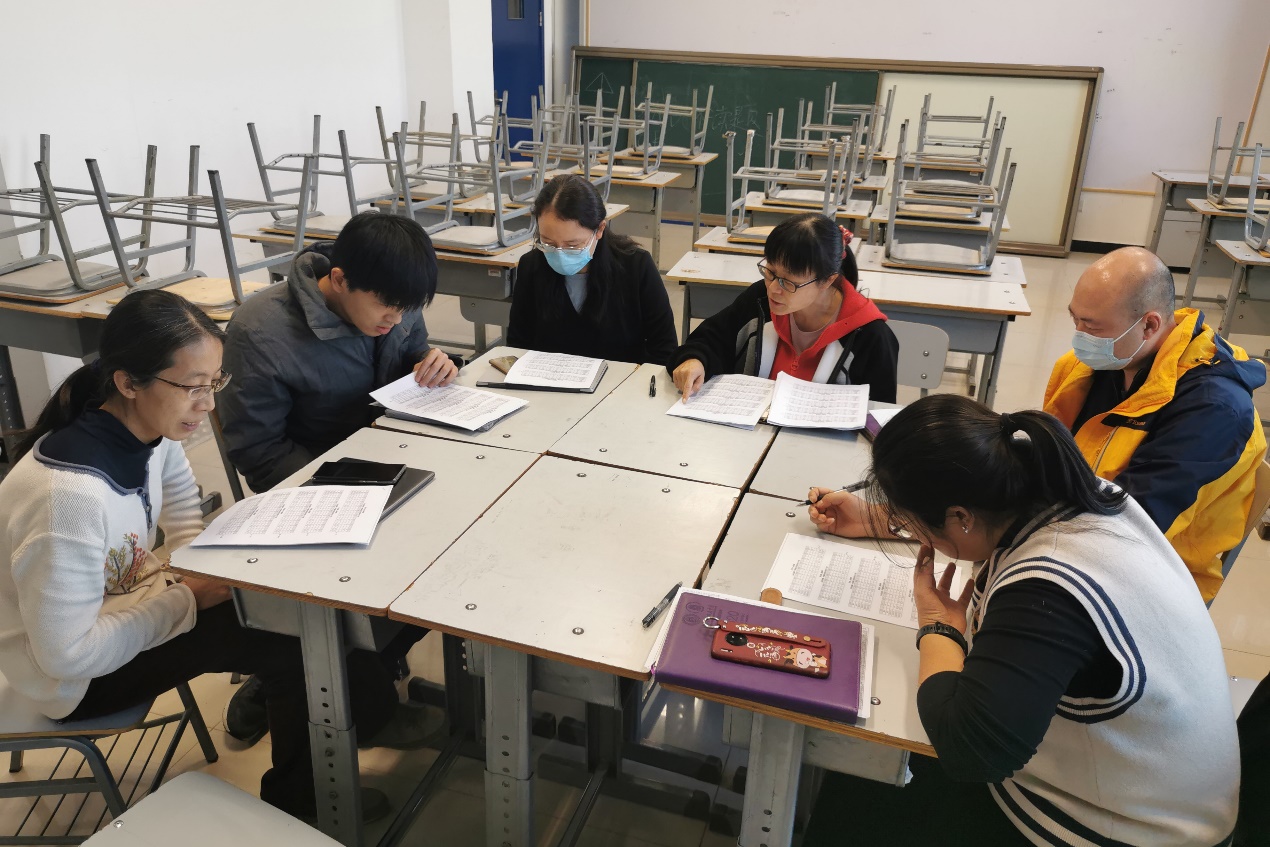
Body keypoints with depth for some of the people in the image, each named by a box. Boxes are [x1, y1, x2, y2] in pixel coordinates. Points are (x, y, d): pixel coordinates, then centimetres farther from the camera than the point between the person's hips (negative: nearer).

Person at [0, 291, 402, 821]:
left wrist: (208, 573, -13)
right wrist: (187, 601, -22)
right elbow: (67, 655, -29)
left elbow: (186, 523, 5)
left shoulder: (150, 428, -13)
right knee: (290, 647, -17)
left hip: (126, 593, 7)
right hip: (73, 678, -7)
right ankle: (297, 803, 8)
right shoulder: (70, 496, -37)